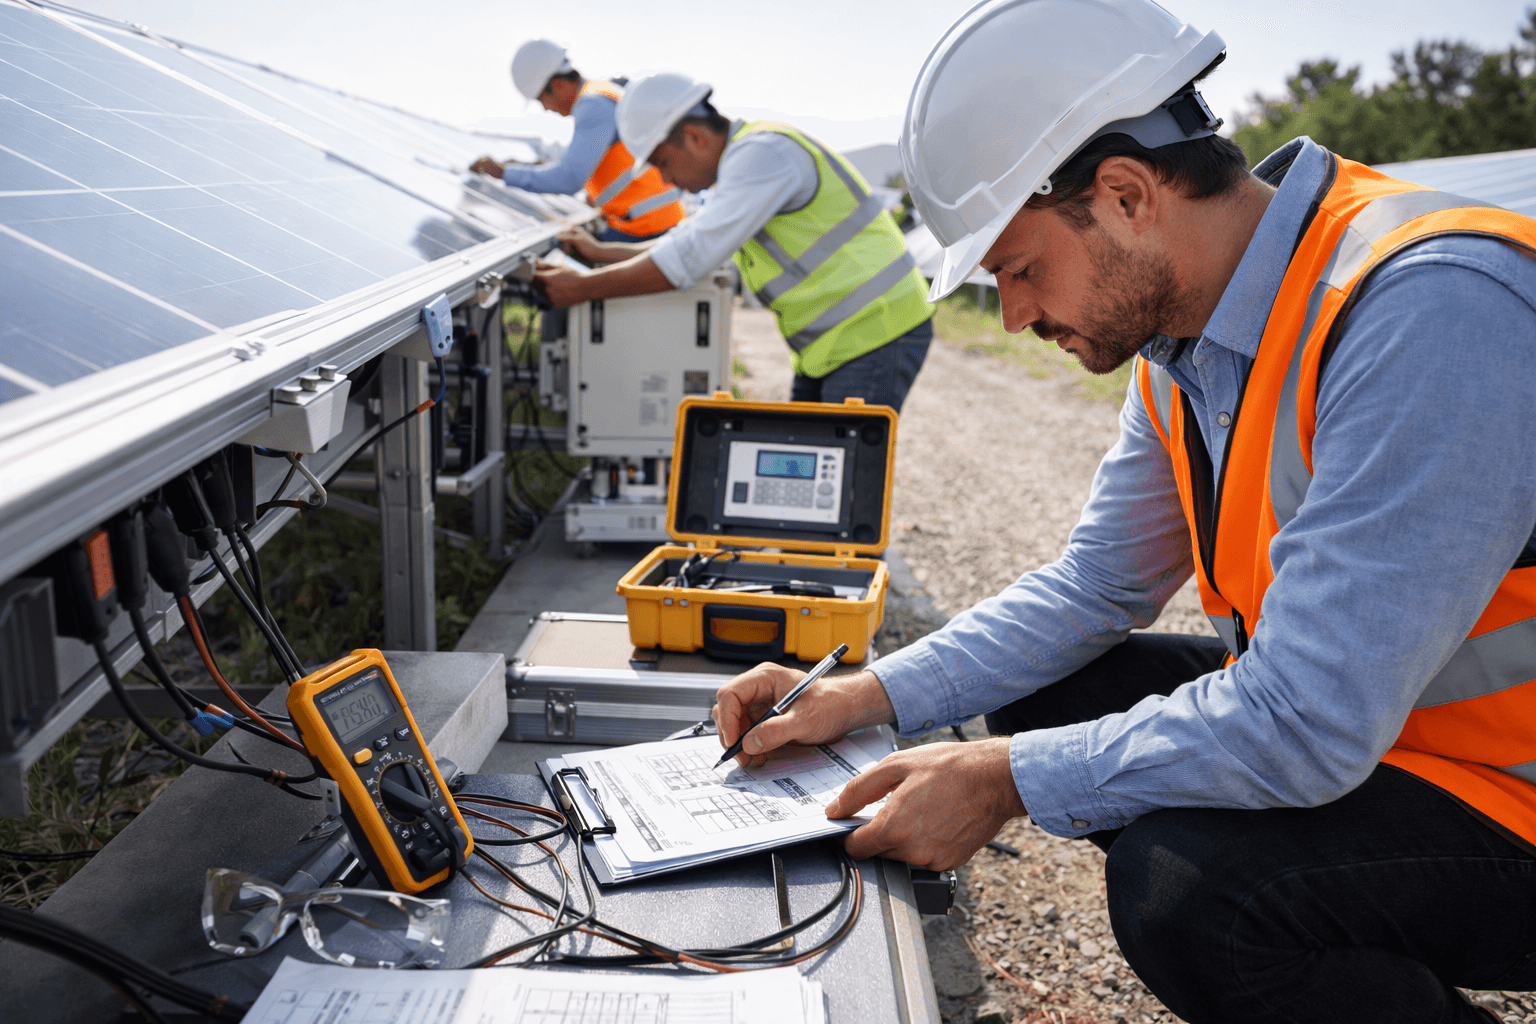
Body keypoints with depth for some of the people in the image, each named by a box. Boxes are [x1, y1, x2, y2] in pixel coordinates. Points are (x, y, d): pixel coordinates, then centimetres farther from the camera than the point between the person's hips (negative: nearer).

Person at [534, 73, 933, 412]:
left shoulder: (762, 154, -18)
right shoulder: (741, 159, 15)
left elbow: (688, 261, -25)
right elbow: (694, 240, 27)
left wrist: (585, 288, -17)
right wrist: (601, 252, 22)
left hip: (876, 336, -10)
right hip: (833, 344, 10)